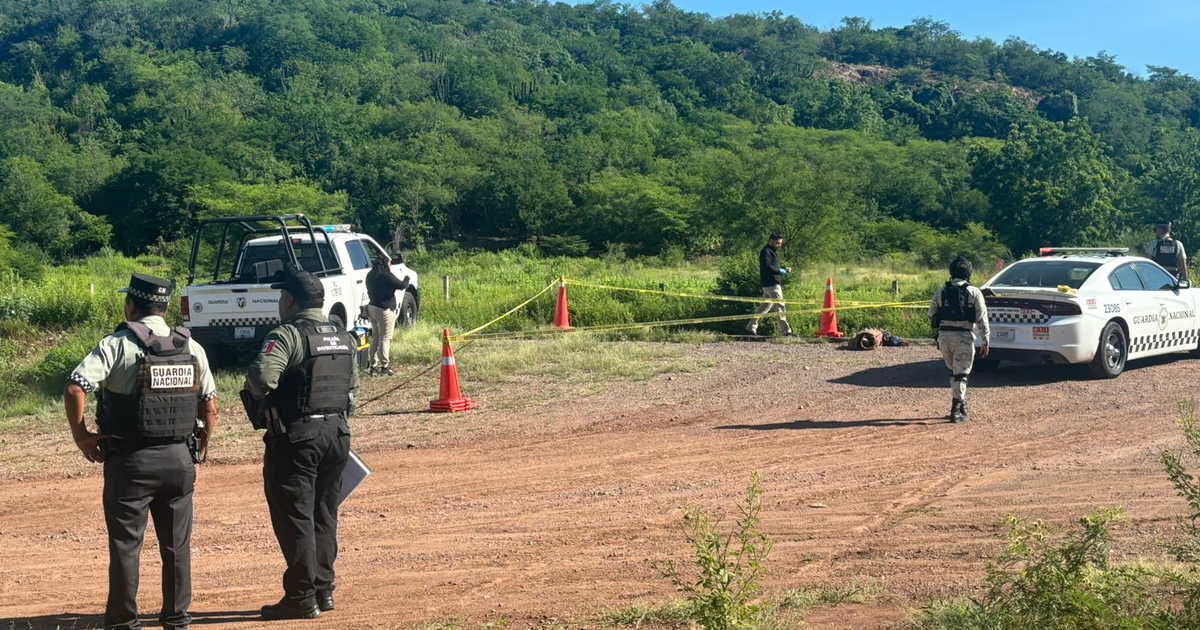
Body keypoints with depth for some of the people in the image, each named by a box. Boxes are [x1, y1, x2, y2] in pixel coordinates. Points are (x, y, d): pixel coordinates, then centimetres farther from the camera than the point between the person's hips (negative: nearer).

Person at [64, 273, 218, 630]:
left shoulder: (118, 345, -9)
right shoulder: (192, 347, 4)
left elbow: (74, 389, -19)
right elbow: (210, 405, 6)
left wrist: (81, 436, -7)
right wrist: (203, 445, 17)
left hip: (130, 461, -4)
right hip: (180, 460, 4)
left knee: (125, 544, 6)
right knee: (177, 544, 12)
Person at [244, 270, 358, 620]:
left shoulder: (287, 336, -13)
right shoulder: (343, 338, 12)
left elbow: (261, 377, -26)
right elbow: (353, 387, 17)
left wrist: (260, 394, -5)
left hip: (296, 436, -8)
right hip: (338, 433, 8)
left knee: (294, 518, -1)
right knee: (324, 515, 16)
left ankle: (302, 599, 1)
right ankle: (324, 591, 21)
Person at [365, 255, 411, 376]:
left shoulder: (370, 275, 10)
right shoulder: (386, 275, -15)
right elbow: (401, 285, -16)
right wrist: (407, 279, 5)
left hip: (372, 307, 8)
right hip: (385, 310, -8)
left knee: (376, 338, 14)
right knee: (385, 339, -4)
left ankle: (374, 366, 13)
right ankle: (385, 367, -4)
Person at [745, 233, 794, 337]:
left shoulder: (772, 251, 22)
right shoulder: (766, 252, -11)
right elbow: (767, 267, -21)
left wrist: (784, 269, 8)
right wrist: (781, 271, -21)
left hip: (774, 283, 10)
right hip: (771, 284, -10)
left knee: (765, 306, 12)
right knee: (780, 306, -10)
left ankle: (751, 327, 14)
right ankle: (786, 331, -9)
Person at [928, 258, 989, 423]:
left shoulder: (941, 292, 6)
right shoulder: (974, 293, -3)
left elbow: (931, 316, 9)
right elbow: (982, 320, -5)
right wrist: (985, 342, -1)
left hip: (944, 337, 3)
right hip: (964, 337, -3)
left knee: (954, 372, 21)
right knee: (961, 375, 1)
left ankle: (961, 404, 25)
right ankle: (956, 411, -4)